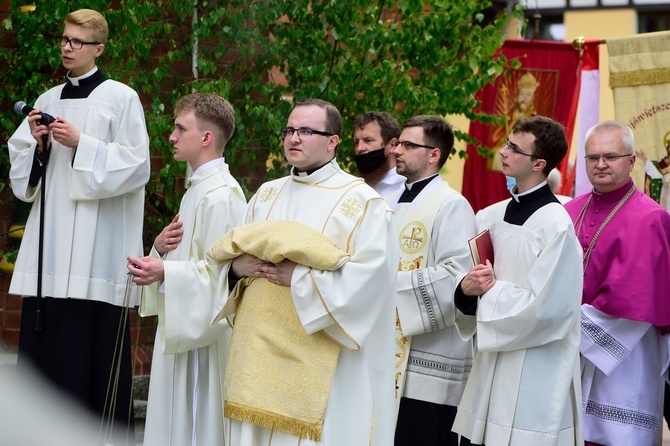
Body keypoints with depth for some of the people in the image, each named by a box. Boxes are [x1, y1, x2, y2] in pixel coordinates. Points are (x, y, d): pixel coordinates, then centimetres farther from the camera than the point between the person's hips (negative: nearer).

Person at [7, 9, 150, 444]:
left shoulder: (121, 98, 0)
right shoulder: (48, 101, 17)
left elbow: (135, 165, -7)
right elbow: (22, 169, 19)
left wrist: (81, 144, -13)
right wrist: (37, 143, -1)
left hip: (96, 242, -5)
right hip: (50, 241, 5)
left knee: (93, 339, -8)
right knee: (44, 339, 1)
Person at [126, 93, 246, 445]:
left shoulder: (221, 196, -17)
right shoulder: (198, 188, 16)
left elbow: (219, 271, -21)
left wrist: (166, 271, -30)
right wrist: (161, 248, 3)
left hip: (203, 330, -10)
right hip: (181, 324, 10)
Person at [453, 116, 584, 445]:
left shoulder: (555, 225, -14)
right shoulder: (489, 217, 8)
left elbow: (545, 307, -19)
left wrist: (492, 290, -9)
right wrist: (465, 288, -9)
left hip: (535, 378, -7)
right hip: (491, 367, 7)